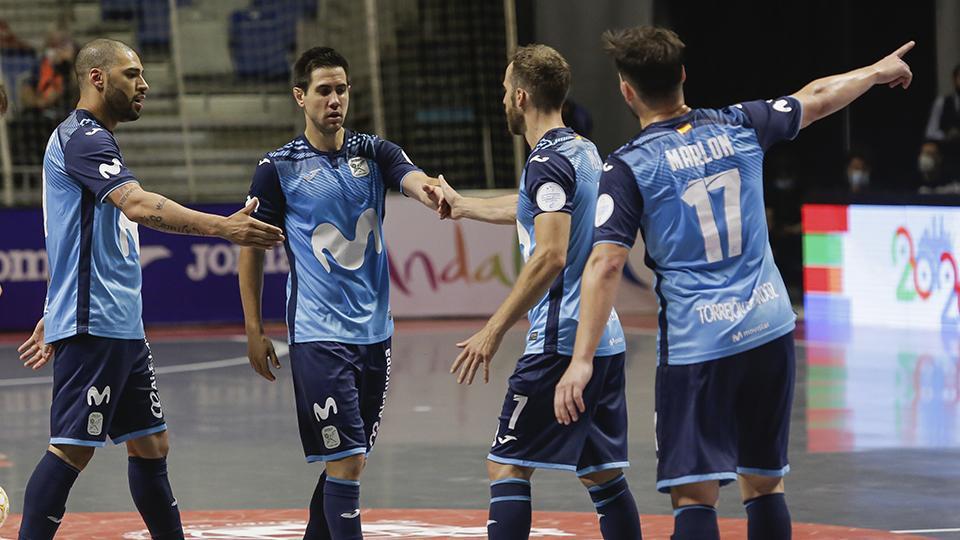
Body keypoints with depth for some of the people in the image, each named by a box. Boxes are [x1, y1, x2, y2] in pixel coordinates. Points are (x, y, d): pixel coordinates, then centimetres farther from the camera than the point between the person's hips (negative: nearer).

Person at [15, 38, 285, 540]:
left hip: (122, 328, 10)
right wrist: (224, 227, -36)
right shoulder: (82, 136, -13)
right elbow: (138, 205, -29)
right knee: (71, 449, -10)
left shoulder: (91, 140, 20)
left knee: (150, 444, 12)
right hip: (93, 327, -10)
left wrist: (54, 318, 30)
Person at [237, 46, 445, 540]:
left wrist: (434, 193, -40)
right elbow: (252, 249, 4)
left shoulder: (374, 153, 6)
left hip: (374, 331, 5)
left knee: (349, 461, 13)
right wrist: (254, 331, 0)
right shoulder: (278, 168, -2)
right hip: (317, 334, -5)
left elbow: (415, 181, -15)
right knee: (346, 462, -11)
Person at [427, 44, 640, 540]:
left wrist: (494, 330, -22)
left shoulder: (549, 161, -13)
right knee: (603, 476, 12)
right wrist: (461, 205, 49)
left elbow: (550, 255, -24)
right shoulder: (585, 153, 15)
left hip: (560, 345, -9)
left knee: (506, 467, -5)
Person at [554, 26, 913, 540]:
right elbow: (817, 98, 22)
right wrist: (877, 71, 41)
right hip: (769, 329, 5)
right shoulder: (738, 126, 5)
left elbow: (605, 264, -15)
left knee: (694, 494, -6)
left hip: (697, 343, -5)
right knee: (764, 484, 16)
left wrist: (582, 360, -16)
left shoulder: (628, 167, -7)